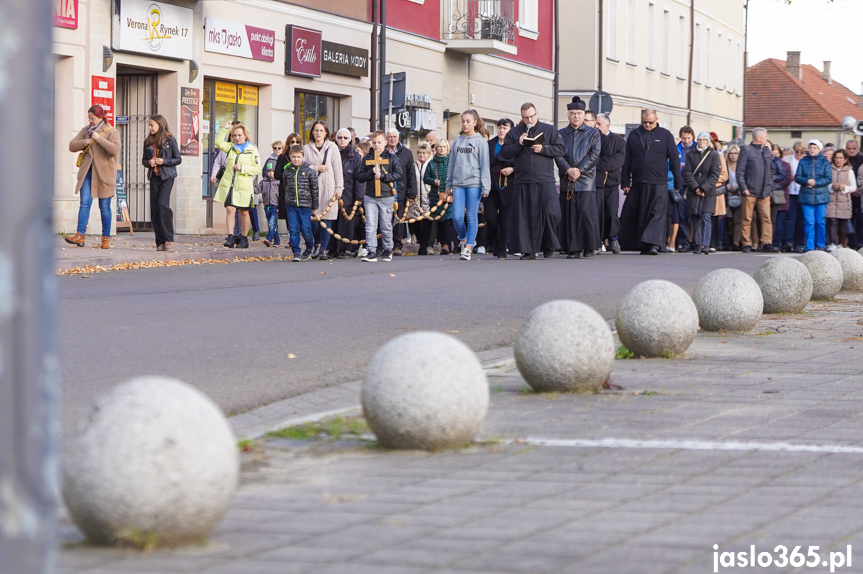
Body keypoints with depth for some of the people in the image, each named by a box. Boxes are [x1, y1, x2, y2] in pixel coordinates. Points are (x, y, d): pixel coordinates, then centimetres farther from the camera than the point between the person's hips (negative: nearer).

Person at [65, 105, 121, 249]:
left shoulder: (112, 132, -3)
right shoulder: (86, 130, 12)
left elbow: (115, 149, -20)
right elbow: (72, 146, 6)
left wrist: (99, 138, -20)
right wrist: (86, 141, -9)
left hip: (104, 173, -3)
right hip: (87, 172, 3)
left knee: (104, 207, 2)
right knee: (85, 203, -7)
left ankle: (106, 238, 10)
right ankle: (80, 235, -10)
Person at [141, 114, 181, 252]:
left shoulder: (170, 141, -2)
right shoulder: (148, 142, 12)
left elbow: (178, 159, 0)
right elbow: (144, 160, 18)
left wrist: (163, 161, -14)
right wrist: (149, 163, -5)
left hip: (167, 177, -5)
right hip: (154, 177, 5)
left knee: (163, 204, -19)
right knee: (154, 208, 0)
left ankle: (168, 239, -13)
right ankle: (160, 242, 5)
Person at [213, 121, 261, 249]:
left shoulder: (252, 150, 0)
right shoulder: (230, 147, 11)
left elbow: (257, 169, -3)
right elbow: (219, 142, 4)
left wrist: (242, 168, -14)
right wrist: (225, 128, 0)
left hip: (244, 186, -2)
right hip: (229, 185, 2)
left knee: (244, 213, 7)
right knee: (230, 210, -10)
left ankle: (244, 238, 18)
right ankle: (230, 237, -12)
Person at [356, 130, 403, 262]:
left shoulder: (391, 157, 4)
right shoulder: (367, 158, 11)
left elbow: (400, 175, -4)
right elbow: (359, 177, 7)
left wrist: (382, 175, -13)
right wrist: (371, 173, -11)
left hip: (386, 196, -2)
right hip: (370, 197, 2)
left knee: (386, 226, 4)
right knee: (370, 225, -6)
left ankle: (388, 250, 18)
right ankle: (372, 252, -7)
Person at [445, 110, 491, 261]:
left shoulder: (480, 142, 2)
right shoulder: (457, 141, 13)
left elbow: (484, 166, -1)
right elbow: (452, 163, 18)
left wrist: (485, 187, -7)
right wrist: (449, 184, 15)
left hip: (474, 183, -3)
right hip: (458, 183, 3)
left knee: (472, 216, -3)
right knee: (457, 216, -4)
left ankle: (468, 248, 2)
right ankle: (463, 239, 22)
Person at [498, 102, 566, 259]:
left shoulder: (549, 130, 10)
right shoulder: (514, 132, 12)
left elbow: (561, 149, 4)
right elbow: (504, 153, 6)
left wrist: (543, 149, -9)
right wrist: (518, 144, -8)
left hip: (545, 181, -1)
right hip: (522, 181, 1)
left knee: (550, 212, -10)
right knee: (524, 216, -1)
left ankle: (548, 245, 11)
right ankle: (528, 250, 4)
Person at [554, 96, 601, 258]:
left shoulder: (593, 133, 10)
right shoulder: (561, 134, 15)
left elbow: (594, 155, 0)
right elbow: (557, 155, 4)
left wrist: (579, 170, -10)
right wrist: (568, 170, -12)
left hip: (586, 180, -2)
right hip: (567, 182, 2)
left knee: (586, 213, -8)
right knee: (569, 215, -1)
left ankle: (589, 248, -2)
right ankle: (573, 249, 2)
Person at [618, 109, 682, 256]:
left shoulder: (665, 135, 7)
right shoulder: (634, 135, 12)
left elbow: (674, 159, 7)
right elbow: (627, 160, 12)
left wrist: (678, 182, 2)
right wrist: (625, 182, 6)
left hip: (658, 184, -3)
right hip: (638, 184, 3)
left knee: (657, 214, -12)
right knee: (634, 216, 4)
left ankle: (653, 244, -17)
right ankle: (643, 245, 13)